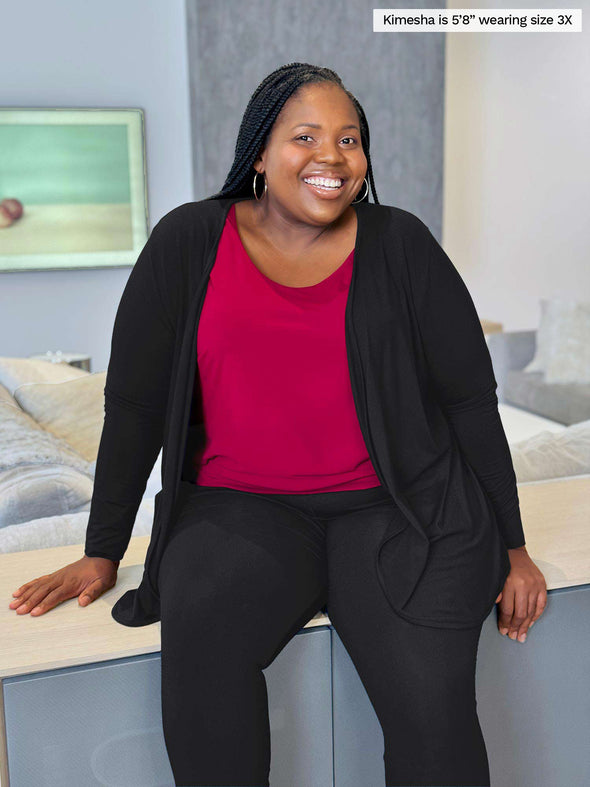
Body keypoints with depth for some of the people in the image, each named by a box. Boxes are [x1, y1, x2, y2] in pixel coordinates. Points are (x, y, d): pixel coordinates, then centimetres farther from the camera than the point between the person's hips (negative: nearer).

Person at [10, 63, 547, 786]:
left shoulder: (400, 245, 3)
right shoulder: (189, 243, 3)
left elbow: (471, 399, 6)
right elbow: (134, 402, 5)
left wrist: (512, 549, 6)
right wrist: (102, 554, 5)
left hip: (394, 509, 0)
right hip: (240, 510, 1)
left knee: (432, 703, -23)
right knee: (201, 639, -31)